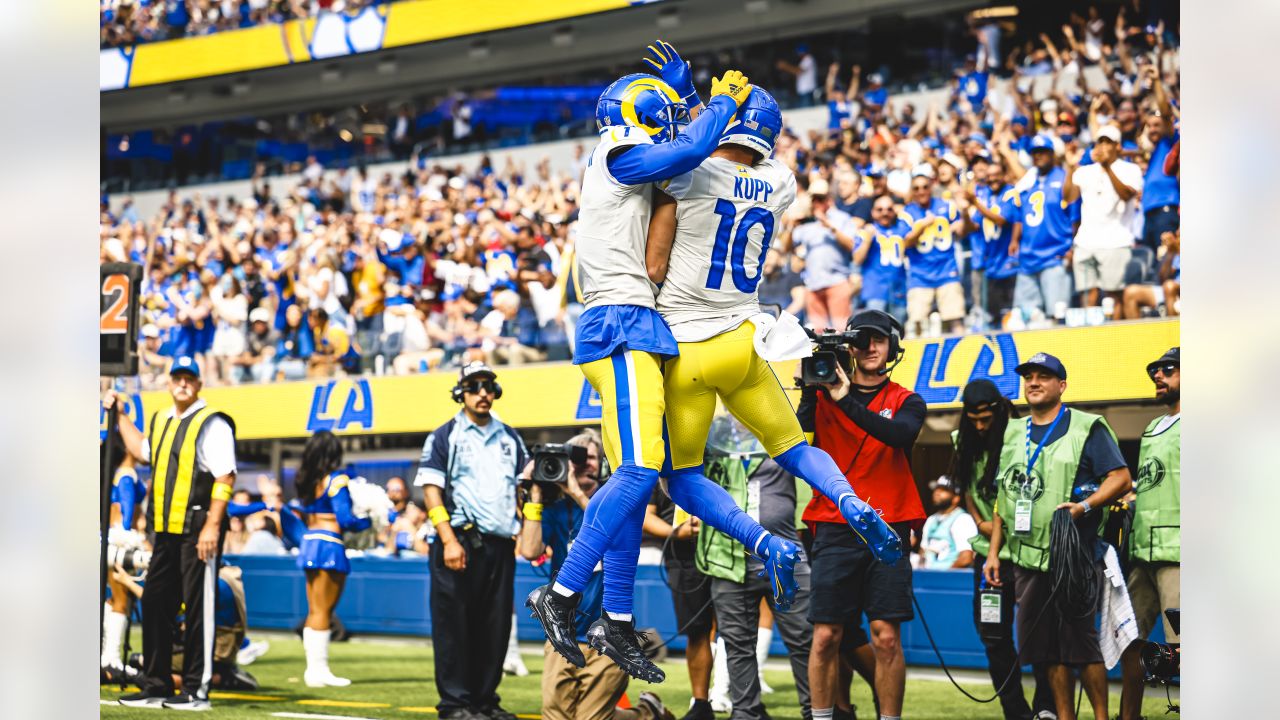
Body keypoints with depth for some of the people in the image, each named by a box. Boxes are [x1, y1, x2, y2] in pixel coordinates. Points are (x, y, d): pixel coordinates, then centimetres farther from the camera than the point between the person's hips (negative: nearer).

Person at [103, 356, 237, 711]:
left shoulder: (212, 424, -8)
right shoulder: (160, 421, 16)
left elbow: (225, 477, -15)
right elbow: (142, 452, 37)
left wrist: (212, 525, -21)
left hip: (198, 531, -8)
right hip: (165, 531, 8)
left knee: (197, 608, -6)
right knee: (154, 604, 9)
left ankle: (197, 690, -2)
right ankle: (155, 686, 17)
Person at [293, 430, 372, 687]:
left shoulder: (306, 481, 11)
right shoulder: (336, 480, -12)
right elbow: (345, 519, -16)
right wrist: (370, 522, -2)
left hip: (309, 541, 8)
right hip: (329, 544, -8)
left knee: (314, 612, 13)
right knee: (323, 611, -4)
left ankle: (314, 667, 15)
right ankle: (319, 669, -3)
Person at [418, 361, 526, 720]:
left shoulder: (510, 438, 17)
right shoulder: (444, 438, 2)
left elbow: (523, 488, 20)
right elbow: (432, 492, -5)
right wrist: (449, 541, -16)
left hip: (500, 544, 5)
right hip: (460, 541, -5)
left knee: (495, 627, 6)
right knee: (454, 625, -5)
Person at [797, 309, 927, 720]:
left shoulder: (906, 402, 9)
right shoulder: (823, 396, 10)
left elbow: (901, 433, -15)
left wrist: (846, 399, -20)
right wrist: (811, 389, -14)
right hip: (835, 530, 0)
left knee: (886, 638, -6)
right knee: (826, 637, -3)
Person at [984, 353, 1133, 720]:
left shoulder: (1087, 428, 1)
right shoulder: (1013, 434, 18)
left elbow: (1120, 478, -5)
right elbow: (1004, 498, 21)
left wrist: (1085, 505, -20)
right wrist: (993, 552, 15)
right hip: (1025, 557, 6)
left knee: (1080, 641, -7)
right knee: (1048, 648, 6)